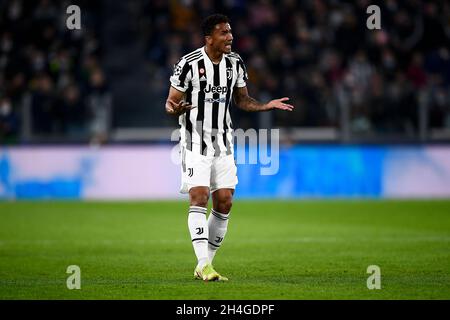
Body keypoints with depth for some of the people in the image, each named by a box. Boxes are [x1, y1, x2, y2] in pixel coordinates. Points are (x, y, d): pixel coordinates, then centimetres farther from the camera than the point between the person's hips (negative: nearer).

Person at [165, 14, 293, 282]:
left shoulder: (235, 63, 4)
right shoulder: (188, 64, -12)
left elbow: (242, 100, 15)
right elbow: (170, 103, -6)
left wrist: (267, 106, -2)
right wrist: (176, 109, -31)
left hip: (223, 143, 5)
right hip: (195, 142, -5)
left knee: (224, 203, 1)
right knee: (199, 197, -16)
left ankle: (204, 265, 12)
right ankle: (204, 265, -18)